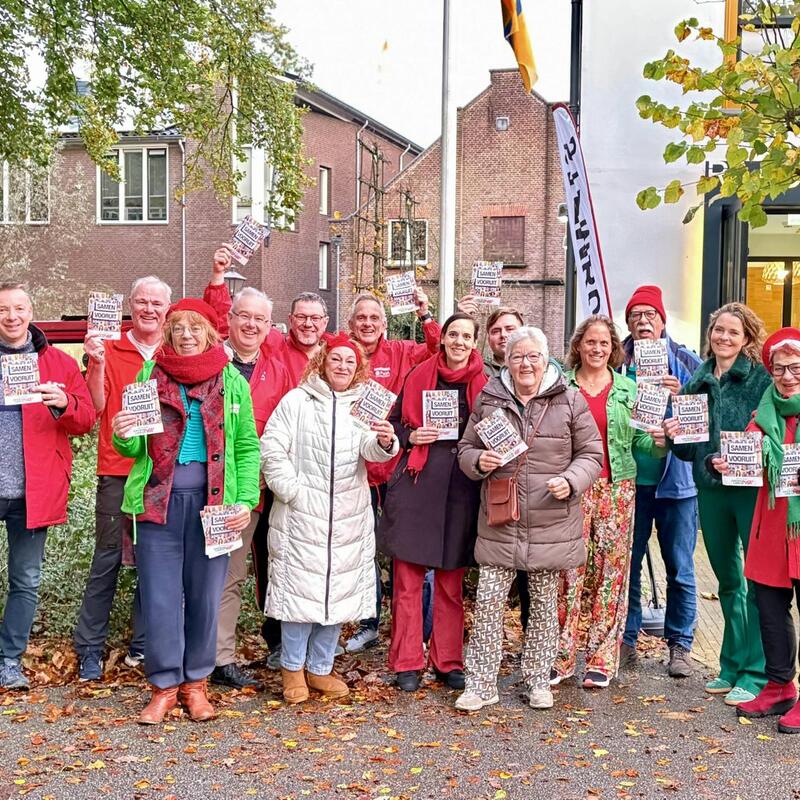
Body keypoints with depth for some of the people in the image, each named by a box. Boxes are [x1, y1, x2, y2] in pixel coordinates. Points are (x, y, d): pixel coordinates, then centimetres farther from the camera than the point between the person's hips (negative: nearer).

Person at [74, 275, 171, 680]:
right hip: (118, 471, -2)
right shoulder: (110, 351, 3)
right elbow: (97, 406, -7)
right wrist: (97, 364, -20)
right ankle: (89, 649, 12)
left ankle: (143, 645, 20)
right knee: (107, 560, 0)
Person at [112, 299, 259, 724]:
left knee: (204, 594, 8)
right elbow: (134, 448, 9)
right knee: (159, 595, 3)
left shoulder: (232, 381, 4)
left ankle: (195, 682, 23)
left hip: (212, 501, 0)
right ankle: (164, 685, 17)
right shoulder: (150, 373, 6)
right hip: (158, 497, 0)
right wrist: (123, 436, -14)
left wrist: (245, 501, -8)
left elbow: (247, 447, 3)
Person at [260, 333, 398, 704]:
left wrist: (385, 442, -32)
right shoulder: (296, 401, 0)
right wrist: (291, 490, -11)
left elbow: (370, 450, -9)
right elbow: (272, 449, -4)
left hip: (349, 519, 4)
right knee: (301, 589, -1)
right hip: (301, 515, -3)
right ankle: (292, 669, 16)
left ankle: (320, 668, 25)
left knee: (338, 591, 9)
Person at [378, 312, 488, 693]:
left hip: (461, 489, 1)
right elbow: (395, 422, 13)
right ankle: (407, 662, 12)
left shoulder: (484, 383, 5)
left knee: (451, 583, 8)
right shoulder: (418, 376, 5)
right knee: (408, 579, 1)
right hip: (417, 483, 0)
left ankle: (448, 661, 20)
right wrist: (411, 437, -6)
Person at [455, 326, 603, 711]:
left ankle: (538, 681, 26)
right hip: (499, 523, 1)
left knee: (544, 603, 11)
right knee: (488, 600, -1)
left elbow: (591, 454, 4)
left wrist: (570, 480, -14)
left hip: (552, 525, -1)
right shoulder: (488, 400, 5)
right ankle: (481, 684, 11)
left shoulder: (570, 401, 1)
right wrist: (478, 462, -10)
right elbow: (466, 448, 12)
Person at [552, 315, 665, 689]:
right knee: (570, 569, -3)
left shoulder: (628, 389, 11)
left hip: (617, 489, 1)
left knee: (610, 571, 2)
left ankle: (602, 658, 12)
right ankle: (562, 655, 8)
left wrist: (659, 441, -11)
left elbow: (640, 438, 9)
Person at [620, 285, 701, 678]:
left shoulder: (685, 362, 2)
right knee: (626, 563, 7)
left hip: (676, 479, -1)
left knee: (680, 568, 6)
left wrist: (680, 397, -18)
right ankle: (626, 639, 21)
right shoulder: (617, 364, 4)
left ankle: (680, 644, 19)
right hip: (630, 479, 1)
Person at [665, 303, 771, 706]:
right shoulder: (697, 382, 10)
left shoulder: (761, 378, -4)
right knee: (728, 580, 15)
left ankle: (756, 674, 8)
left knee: (758, 582, -2)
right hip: (710, 490, 5)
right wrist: (675, 434, -6)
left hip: (752, 489, -5)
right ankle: (732, 666, 27)